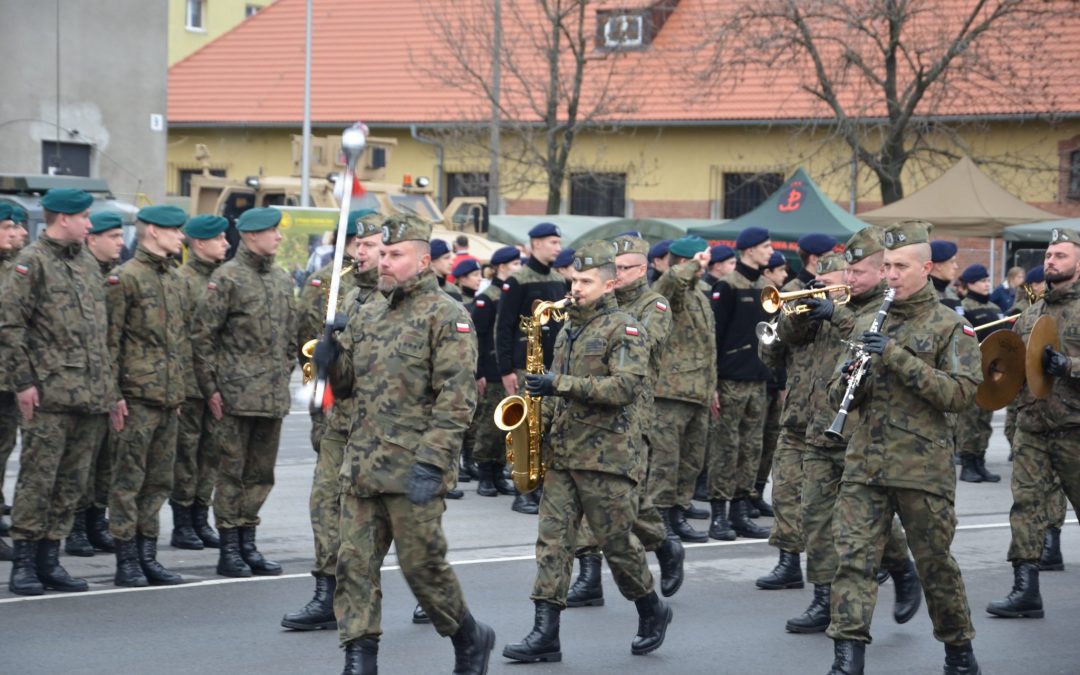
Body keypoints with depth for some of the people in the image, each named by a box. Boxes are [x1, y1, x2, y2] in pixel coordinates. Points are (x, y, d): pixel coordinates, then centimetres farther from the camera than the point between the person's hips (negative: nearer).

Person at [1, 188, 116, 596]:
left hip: (92, 395, 7)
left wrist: (108, 385, 16)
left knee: (72, 483, 9)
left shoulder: (88, 265, 17)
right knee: (38, 480, -5)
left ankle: (49, 560, 15)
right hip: (50, 394, -7)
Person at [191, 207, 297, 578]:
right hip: (236, 394, -6)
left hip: (274, 396, 7)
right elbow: (203, 335, -9)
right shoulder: (228, 278, -8)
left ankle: (247, 544, 19)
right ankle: (229, 551, 6)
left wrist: (285, 373, 15)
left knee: (261, 474, 11)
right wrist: (210, 386, -10)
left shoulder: (283, 280, 13)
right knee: (232, 471, 0)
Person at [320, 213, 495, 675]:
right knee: (355, 564, 2)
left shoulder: (446, 316, -7)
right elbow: (346, 384, 23)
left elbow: (457, 397, -14)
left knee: (422, 565, 1)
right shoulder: (367, 317, 16)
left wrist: (431, 460, -22)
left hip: (412, 472, -7)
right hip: (361, 465, 7)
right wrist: (330, 359, 0)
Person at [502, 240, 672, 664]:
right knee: (553, 538, -1)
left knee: (617, 542, 2)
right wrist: (540, 418, 10)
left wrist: (560, 384, -24)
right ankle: (546, 633, -4)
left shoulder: (625, 330, -7)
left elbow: (624, 387, -21)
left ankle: (652, 612, 24)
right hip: (562, 454, 7)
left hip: (607, 457, -7)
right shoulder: (569, 330, 16)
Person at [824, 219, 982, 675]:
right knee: (852, 557, -8)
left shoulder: (951, 326, -1)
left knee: (935, 564, 8)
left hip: (922, 467, -3)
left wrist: (896, 357, -18)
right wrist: (850, 378, -8)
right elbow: (839, 397, 17)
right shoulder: (866, 324, 13)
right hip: (865, 465, 3)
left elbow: (960, 393, -13)